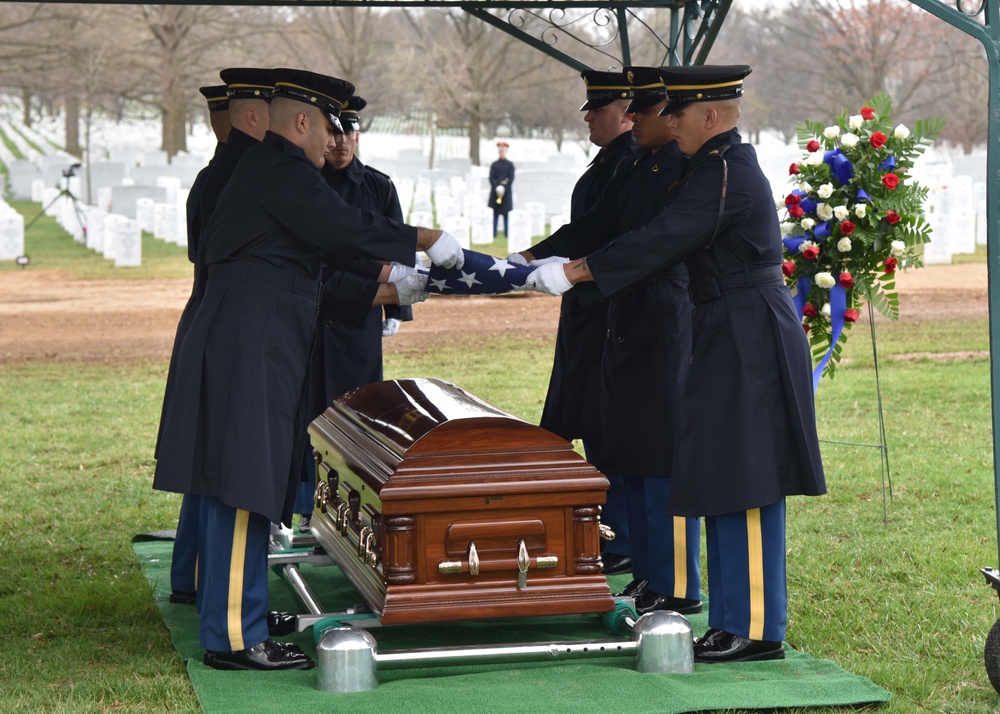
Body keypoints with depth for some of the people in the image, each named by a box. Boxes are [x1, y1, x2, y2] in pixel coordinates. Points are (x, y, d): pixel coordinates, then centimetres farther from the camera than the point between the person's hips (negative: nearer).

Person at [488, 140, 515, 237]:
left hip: (506, 191, -1)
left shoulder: (510, 165, 4)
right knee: (494, 213, 0)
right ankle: (493, 233, 1)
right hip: (495, 191, 1)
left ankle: (507, 233, 3)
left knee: (506, 213, -1)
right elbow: (491, 178, 2)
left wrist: (504, 187, -17)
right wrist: (497, 187, -14)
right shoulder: (494, 164, 9)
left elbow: (511, 178, -4)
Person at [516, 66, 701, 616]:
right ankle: (646, 575, 22)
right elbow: (595, 226, 14)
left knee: (664, 457, -6)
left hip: (668, 322, -9)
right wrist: (526, 260, 4)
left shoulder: (690, 169, -12)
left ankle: (677, 590, 0)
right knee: (628, 459, 13)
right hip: (628, 321, 9)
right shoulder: (640, 166, 15)